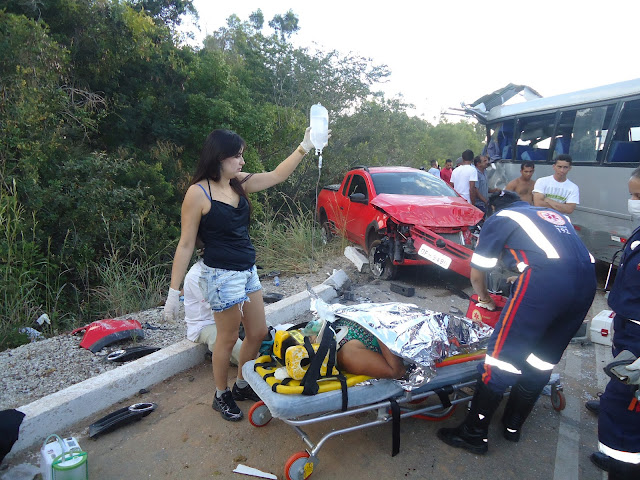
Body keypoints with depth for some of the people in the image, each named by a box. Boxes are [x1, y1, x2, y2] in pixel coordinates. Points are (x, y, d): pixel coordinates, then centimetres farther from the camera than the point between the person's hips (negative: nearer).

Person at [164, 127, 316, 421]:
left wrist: (305, 146, 5)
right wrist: (173, 292, -11)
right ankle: (221, 396, 34)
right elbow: (186, 245, -12)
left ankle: (241, 386, 39)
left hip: (248, 271, 8)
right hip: (222, 275, -7)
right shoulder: (199, 193, -15)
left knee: (258, 333, 15)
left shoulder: (239, 183, 4)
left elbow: (277, 176, 11)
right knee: (228, 339, 9)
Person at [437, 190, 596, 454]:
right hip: (587, 283, 7)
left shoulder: (499, 219, 16)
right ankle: (513, 425, 31)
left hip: (546, 280, -7)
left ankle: (474, 433, 10)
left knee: (502, 356, 2)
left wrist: (486, 299, 35)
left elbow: (476, 275, 16)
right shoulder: (555, 215, 33)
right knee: (543, 360, 17)